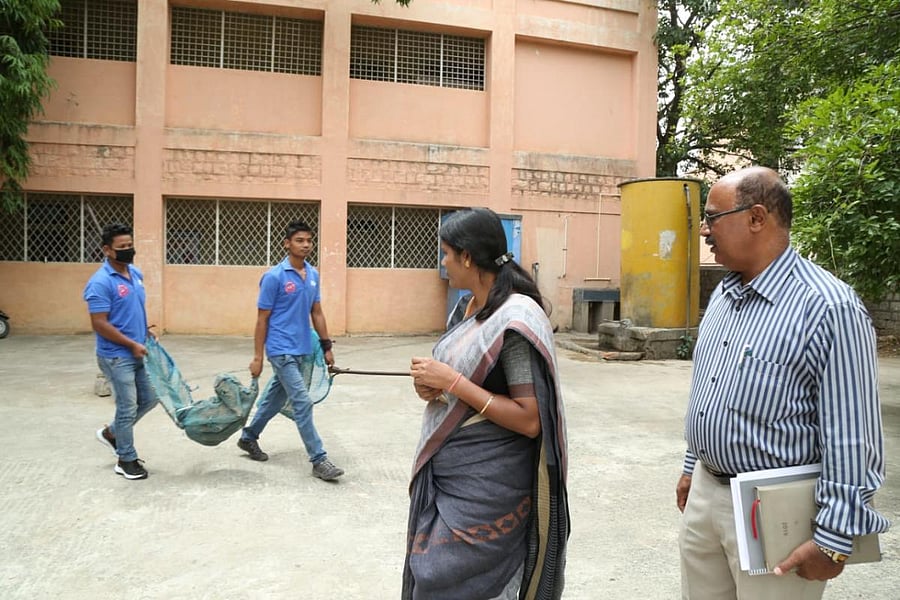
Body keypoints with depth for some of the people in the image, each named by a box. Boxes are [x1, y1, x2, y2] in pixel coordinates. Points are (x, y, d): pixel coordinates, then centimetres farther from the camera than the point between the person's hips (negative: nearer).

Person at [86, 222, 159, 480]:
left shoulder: (136, 273, 7)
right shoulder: (100, 283, -19)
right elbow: (99, 325, -21)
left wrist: (145, 331, 9)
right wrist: (132, 345, -17)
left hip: (138, 353, 8)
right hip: (117, 357, -8)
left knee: (148, 399, 16)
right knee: (128, 408, 1)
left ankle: (111, 432, 35)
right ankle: (127, 460, 17)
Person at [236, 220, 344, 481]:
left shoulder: (313, 274, 7)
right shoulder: (274, 277, -12)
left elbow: (317, 312, 14)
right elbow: (262, 319, -8)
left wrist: (326, 346, 12)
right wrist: (257, 356, -8)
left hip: (301, 349, 7)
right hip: (281, 350, -7)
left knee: (275, 397, 19)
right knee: (302, 403, -8)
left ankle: (249, 437, 39)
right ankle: (319, 460, -2)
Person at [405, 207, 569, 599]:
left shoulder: (516, 318, -20)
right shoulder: (473, 308, 7)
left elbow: (530, 420, -23)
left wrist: (452, 383, -22)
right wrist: (433, 387, -2)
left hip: (485, 485, -9)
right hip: (448, 475, 9)